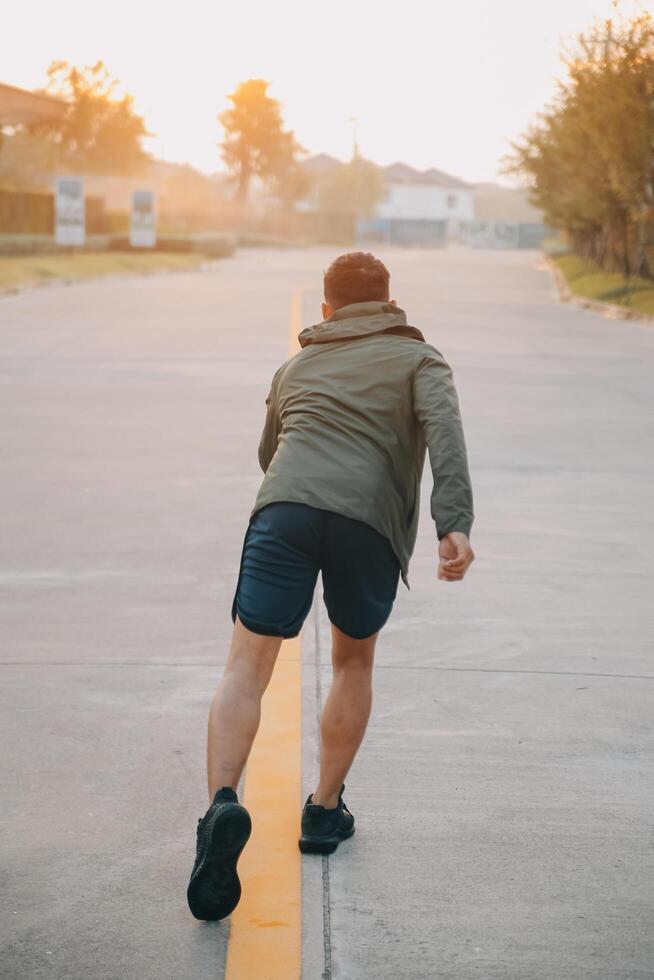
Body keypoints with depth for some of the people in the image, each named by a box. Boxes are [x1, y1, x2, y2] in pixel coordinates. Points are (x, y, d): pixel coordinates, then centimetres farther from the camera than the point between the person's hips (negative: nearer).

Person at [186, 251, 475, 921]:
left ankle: (222, 804, -29)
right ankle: (325, 810, 26)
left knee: (246, 668, -5)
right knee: (353, 661, 23)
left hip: (285, 509, 1)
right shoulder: (418, 359, 21)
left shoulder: (296, 365, 32)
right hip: (371, 522, -1)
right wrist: (454, 525, -13)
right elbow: (443, 432, 0)